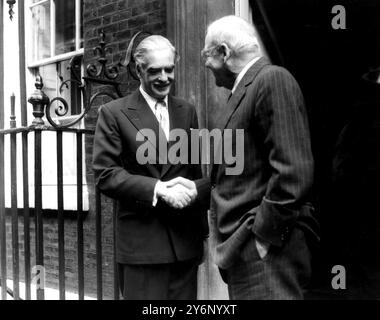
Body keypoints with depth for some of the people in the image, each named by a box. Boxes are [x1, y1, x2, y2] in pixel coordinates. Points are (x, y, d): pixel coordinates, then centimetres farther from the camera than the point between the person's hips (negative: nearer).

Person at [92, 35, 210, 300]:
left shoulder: (187, 111, 13)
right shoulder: (113, 113, -1)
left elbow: (200, 171, 15)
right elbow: (105, 174, -8)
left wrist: (196, 189, -7)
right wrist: (157, 189, -17)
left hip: (185, 240, 4)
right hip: (141, 241, -4)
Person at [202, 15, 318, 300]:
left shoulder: (273, 79, -11)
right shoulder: (244, 88, 17)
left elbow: (294, 171, -20)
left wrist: (263, 235, -18)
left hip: (265, 249, -9)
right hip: (241, 248, 9)